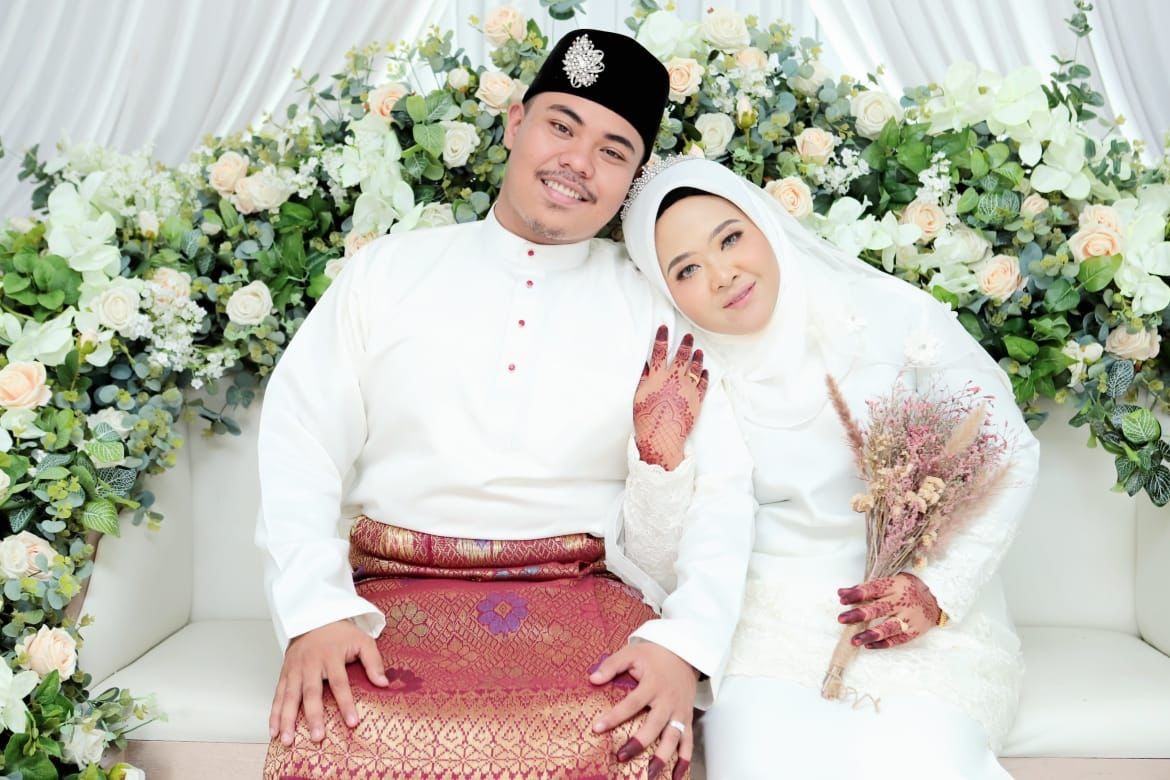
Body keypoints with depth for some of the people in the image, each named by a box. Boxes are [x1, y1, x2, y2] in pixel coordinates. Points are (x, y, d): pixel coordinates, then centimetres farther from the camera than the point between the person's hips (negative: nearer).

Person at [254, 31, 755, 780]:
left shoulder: (654, 309, 9)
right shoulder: (389, 269, 9)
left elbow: (720, 489, 1)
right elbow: (302, 446, 3)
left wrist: (685, 642, -17)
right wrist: (316, 611, -13)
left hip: (580, 602, 1)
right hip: (399, 597, 0)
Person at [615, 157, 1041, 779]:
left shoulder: (891, 315, -3)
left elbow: (1007, 453, 2)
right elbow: (658, 566, -1)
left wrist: (940, 589, -9)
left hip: (924, 620, 0)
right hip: (768, 618, 1)